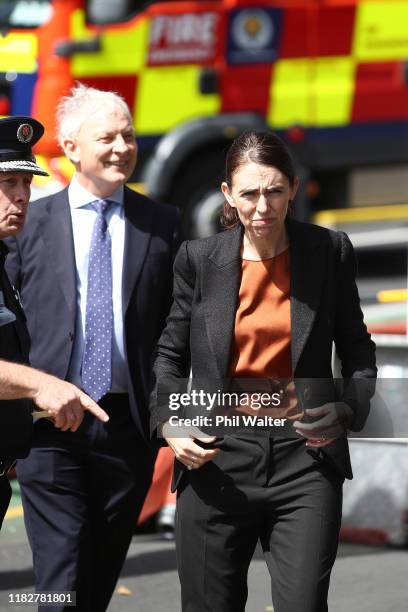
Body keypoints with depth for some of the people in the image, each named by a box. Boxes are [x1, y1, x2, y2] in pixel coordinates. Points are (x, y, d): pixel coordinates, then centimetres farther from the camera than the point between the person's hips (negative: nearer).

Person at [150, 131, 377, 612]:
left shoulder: (329, 252, 2)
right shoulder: (199, 260, 2)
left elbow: (358, 354, 9)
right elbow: (170, 354, 10)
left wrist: (346, 411, -9)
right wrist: (169, 424, -6)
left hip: (305, 459, -1)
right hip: (216, 460, 1)